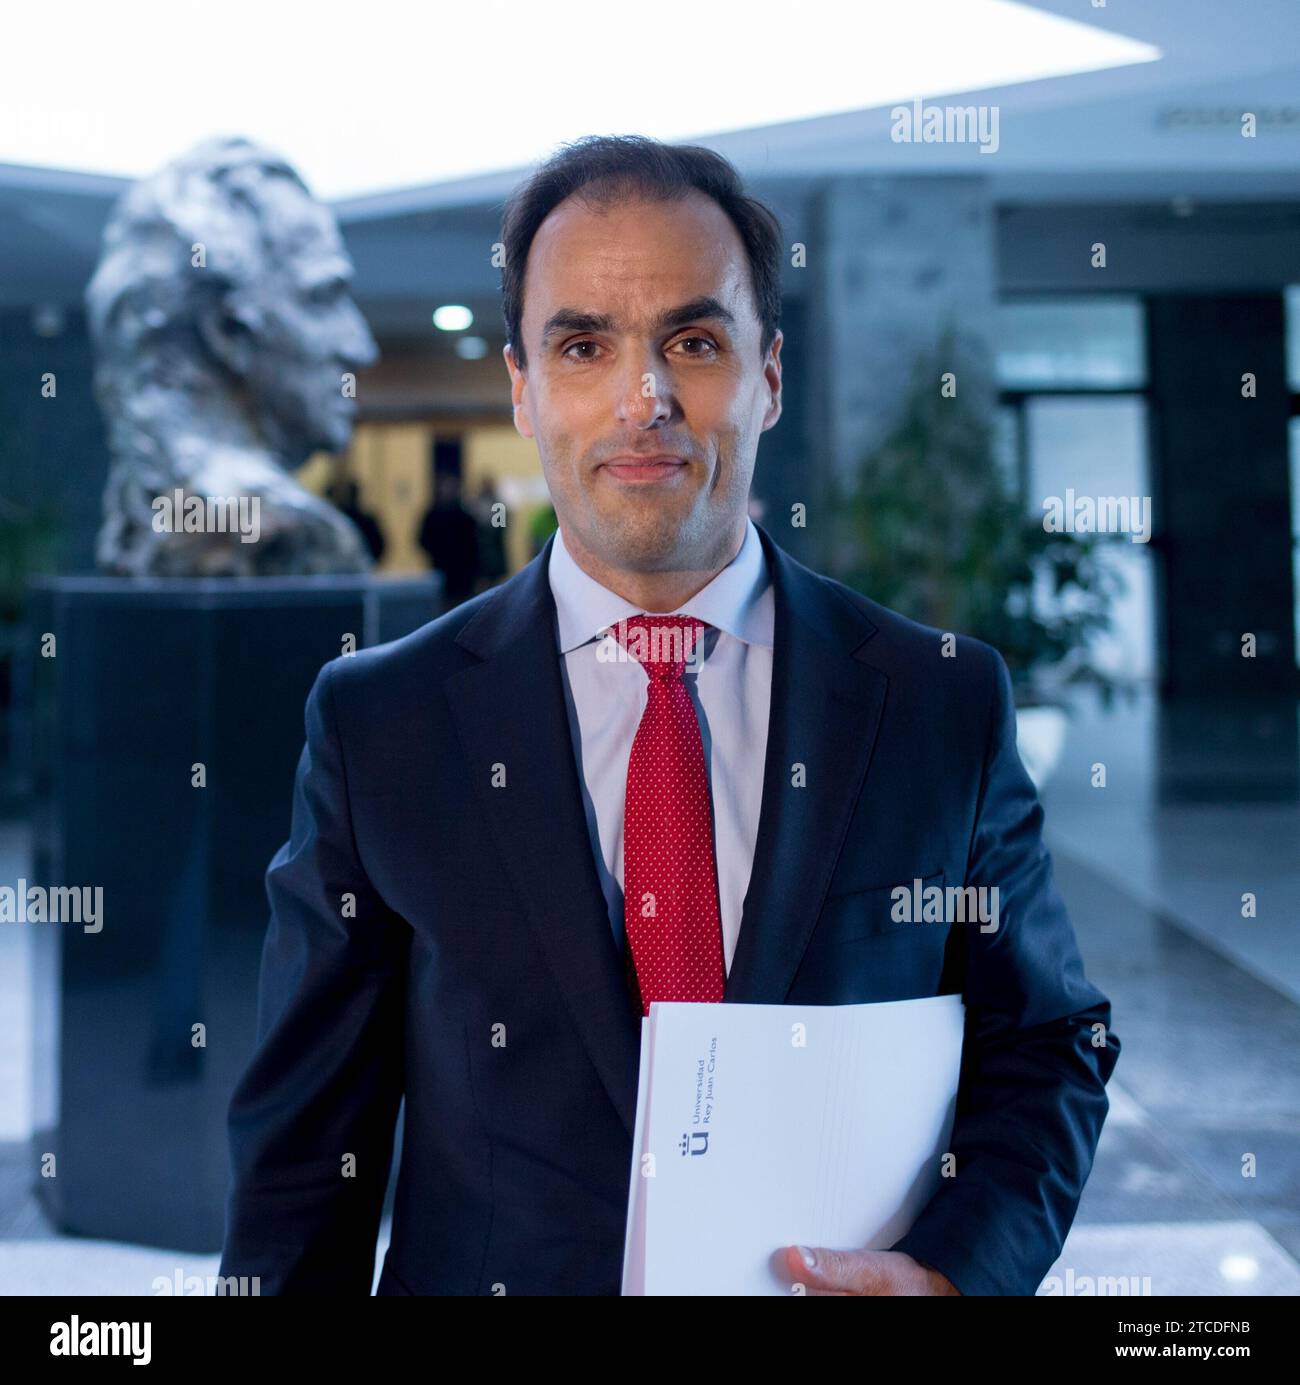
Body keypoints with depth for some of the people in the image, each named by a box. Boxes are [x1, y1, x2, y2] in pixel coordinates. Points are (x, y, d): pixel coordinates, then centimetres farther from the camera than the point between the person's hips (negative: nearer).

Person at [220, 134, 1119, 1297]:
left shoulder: (948, 703, -7)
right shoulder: (377, 722, -8)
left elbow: (1049, 1048, 0)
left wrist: (951, 1270, -16)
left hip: (852, 1279, 1)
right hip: (490, 1272, 0)